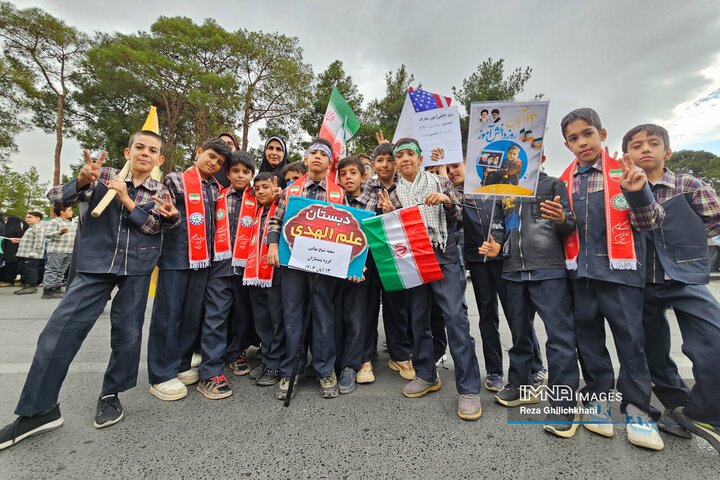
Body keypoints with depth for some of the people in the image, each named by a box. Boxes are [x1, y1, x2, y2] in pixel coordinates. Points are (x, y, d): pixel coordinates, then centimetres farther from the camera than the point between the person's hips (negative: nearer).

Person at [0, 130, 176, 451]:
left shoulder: (160, 192, 5)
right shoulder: (104, 176, 4)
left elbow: (153, 226, -7)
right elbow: (55, 197, -2)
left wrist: (124, 197, -15)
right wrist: (82, 180, -20)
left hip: (137, 268, 0)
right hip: (95, 265, 1)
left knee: (128, 333, 4)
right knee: (59, 332, -4)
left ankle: (111, 395, 25)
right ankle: (38, 411, 13)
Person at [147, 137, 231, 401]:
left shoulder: (216, 188, 14)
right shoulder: (175, 180, 1)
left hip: (203, 258, 5)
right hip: (175, 257, -4)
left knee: (193, 314, 10)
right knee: (168, 313, 1)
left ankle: (181, 366, 25)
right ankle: (161, 376, 14)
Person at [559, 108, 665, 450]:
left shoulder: (624, 172, 0)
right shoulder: (565, 181, 9)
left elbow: (649, 222, -2)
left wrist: (638, 192, -19)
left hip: (619, 267, -3)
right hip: (579, 268, 3)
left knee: (630, 335, 3)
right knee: (587, 333, 10)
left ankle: (636, 406, 21)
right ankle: (598, 396, 28)